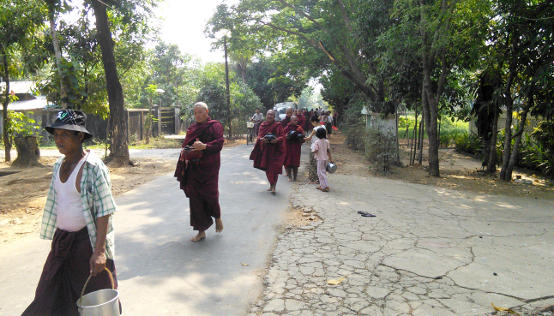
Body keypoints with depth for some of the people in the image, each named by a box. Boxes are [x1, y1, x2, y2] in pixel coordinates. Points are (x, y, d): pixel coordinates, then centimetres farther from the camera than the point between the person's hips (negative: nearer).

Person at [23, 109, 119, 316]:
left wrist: (99, 251, -24)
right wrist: (56, 240, 17)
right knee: (51, 299, 16)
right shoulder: (59, 166, 5)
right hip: (61, 240, 7)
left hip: (87, 241, -7)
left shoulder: (92, 167, -18)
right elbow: (56, 205, 15)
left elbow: (104, 211, -20)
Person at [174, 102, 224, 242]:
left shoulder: (215, 126, -1)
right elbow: (185, 145, 18)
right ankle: (201, 231, 13)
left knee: (210, 194, -5)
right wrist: (184, 152, -5)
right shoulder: (192, 128, 15)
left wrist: (204, 146, -30)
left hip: (209, 168, -5)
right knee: (195, 198, 2)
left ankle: (217, 217, 30)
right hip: (193, 168, 5)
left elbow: (219, 143, -14)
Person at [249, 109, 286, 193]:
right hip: (265, 149, 4)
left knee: (274, 168, -9)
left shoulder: (278, 125, -2)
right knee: (267, 168, 9)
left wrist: (277, 140, -25)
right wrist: (261, 139, -17)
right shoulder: (262, 125, 9)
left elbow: (282, 136, -5)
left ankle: (273, 186, -4)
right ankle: (271, 185, 25)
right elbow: (259, 136, 6)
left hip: (275, 150, -4)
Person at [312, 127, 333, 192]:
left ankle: (325, 186, -5)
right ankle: (322, 185, 24)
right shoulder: (327, 141, 2)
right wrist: (330, 158, 10)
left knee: (321, 172, -1)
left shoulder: (317, 142, -16)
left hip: (320, 159, -7)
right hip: (325, 158, 7)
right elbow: (328, 150, 5)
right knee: (323, 172, 17)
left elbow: (315, 150, -21)